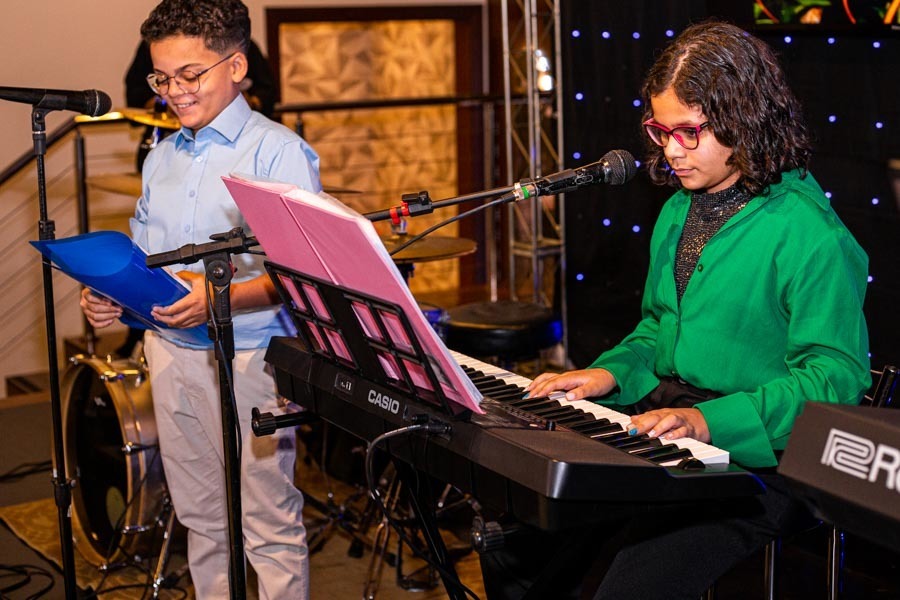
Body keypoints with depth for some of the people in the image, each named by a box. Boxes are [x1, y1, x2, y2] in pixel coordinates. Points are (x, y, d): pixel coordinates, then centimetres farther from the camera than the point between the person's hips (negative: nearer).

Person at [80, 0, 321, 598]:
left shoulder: (277, 152, -8)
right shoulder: (162, 157, 14)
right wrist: (111, 296, 0)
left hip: (246, 356, -7)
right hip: (170, 352, 7)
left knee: (269, 523, -2)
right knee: (201, 516, 14)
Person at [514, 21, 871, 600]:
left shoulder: (811, 236, -14)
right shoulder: (679, 211, 12)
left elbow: (835, 377, -17)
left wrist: (712, 420, -27)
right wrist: (613, 372, 4)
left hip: (756, 453, -7)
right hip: (658, 425, 7)